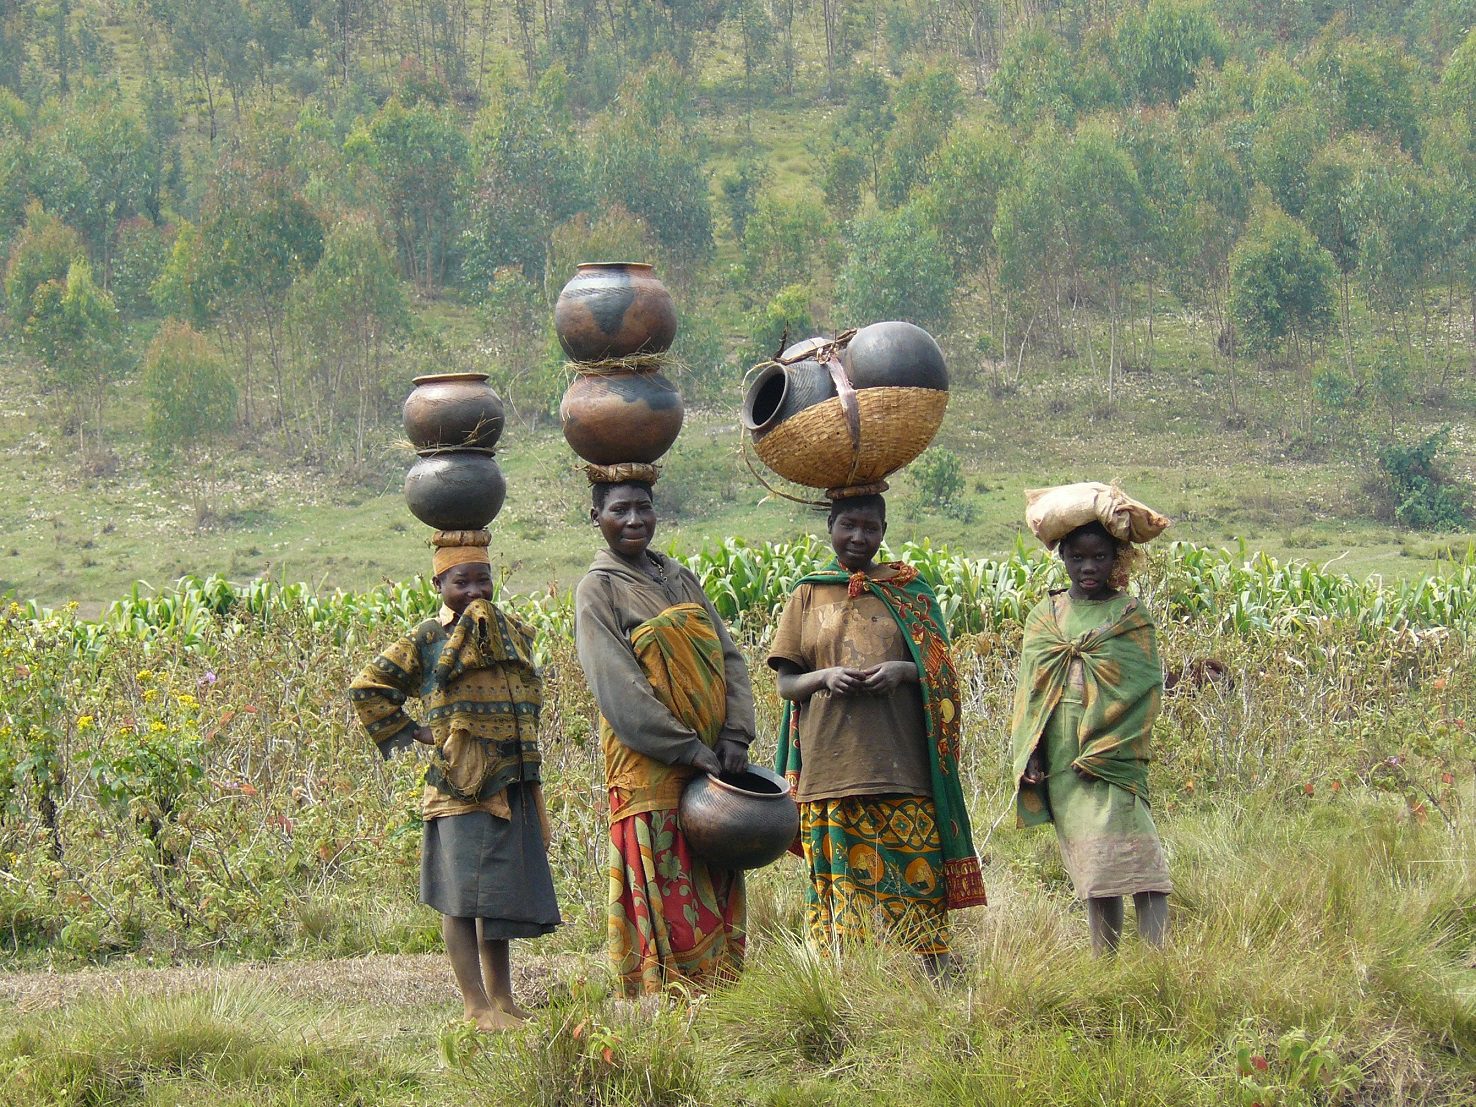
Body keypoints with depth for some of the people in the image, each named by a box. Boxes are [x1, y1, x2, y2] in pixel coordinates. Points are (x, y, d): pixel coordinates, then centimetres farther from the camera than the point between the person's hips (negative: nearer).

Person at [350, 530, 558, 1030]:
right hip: (461, 785, -5)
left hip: (516, 785, 5)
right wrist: (410, 732, 0)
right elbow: (368, 688, 5)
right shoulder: (425, 640, 0)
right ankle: (477, 1007, -3)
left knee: (500, 898, 12)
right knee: (463, 898, -5)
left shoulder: (513, 632, 13)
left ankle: (502, 999, 21)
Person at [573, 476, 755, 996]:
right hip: (649, 771, -6)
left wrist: (735, 736, -6)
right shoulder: (598, 590, -3)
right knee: (664, 898, -7)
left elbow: (727, 657, 10)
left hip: (710, 761, 6)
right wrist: (689, 749, -17)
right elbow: (617, 688, -12)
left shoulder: (681, 579, 15)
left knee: (718, 893, 6)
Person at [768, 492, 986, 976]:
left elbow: (941, 672, 10)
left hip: (901, 766, 0)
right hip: (831, 767, 1)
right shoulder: (809, 595, 11)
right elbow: (786, 683, 9)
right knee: (842, 882, -1)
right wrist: (825, 677, -12)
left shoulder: (909, 591, 10)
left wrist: (902, 671, -11)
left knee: (912, 879, -6)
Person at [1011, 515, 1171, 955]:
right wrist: (1029, 754, 2)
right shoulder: (1045, 616, 13)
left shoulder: (1130, 615, 2)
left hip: (1111, 759, -4)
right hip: (1058, 763, 4)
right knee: (1092, 870, 7)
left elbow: (1144, 688, -4)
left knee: (1131, 860, -15)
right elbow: (1029, 688, 15)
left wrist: (1102, 752, -12)